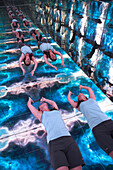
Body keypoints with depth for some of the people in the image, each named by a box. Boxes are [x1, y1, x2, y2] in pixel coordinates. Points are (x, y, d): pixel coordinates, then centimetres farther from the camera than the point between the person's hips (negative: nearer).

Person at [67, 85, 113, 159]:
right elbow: (68, 99, 36)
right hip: (97, 128, -2)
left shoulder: (92, 99, 31)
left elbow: (89, 88, 44)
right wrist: (70, 93, 56)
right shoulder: (79, 106, 27)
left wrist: (81, 87, 61)